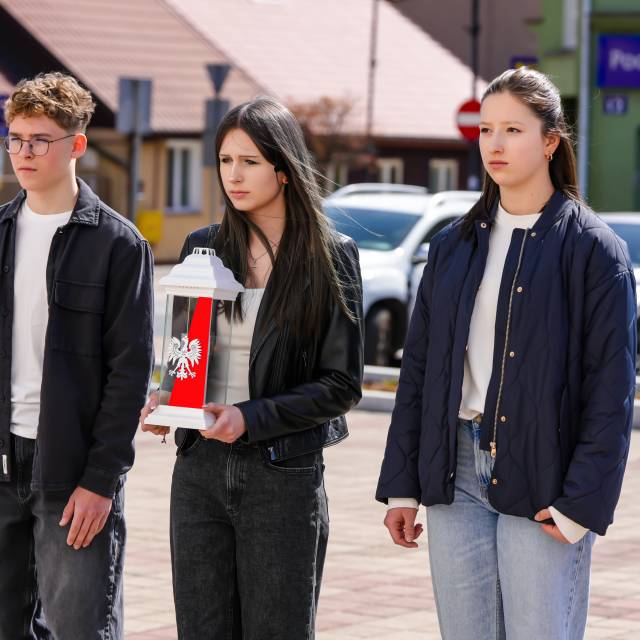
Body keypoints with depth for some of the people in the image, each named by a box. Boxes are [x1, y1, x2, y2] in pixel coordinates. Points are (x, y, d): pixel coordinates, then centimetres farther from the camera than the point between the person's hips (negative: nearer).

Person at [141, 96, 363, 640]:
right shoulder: (203, 248, 9)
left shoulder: (330, 256, -2)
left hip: (284, 476, -3)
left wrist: (250, 418, -16)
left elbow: (342, 385, -5)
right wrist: (166, 399, -4)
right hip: (199, 472, 4)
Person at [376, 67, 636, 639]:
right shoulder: (454, 244, 12)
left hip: (541, 483, -5)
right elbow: (418, 370, 13)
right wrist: (401, 486, 8)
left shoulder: (593, 249, -3)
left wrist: (582, 504, -13)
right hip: (456, 474, 5)